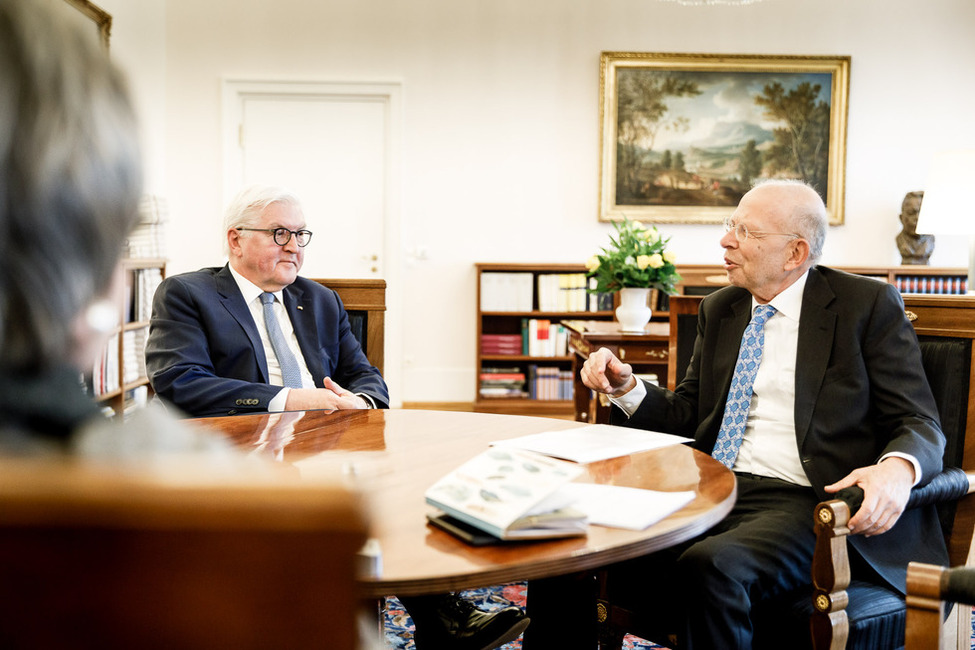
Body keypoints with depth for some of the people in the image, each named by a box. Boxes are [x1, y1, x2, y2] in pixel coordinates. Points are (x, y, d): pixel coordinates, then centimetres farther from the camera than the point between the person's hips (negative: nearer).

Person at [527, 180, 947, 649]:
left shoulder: (870, 306, 2)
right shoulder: (719, 309, 18)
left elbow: (920, 423, 0)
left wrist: (897, 469, -24)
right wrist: (627, 388, 1)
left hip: (801, 502, -5)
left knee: (710, 566, -36)